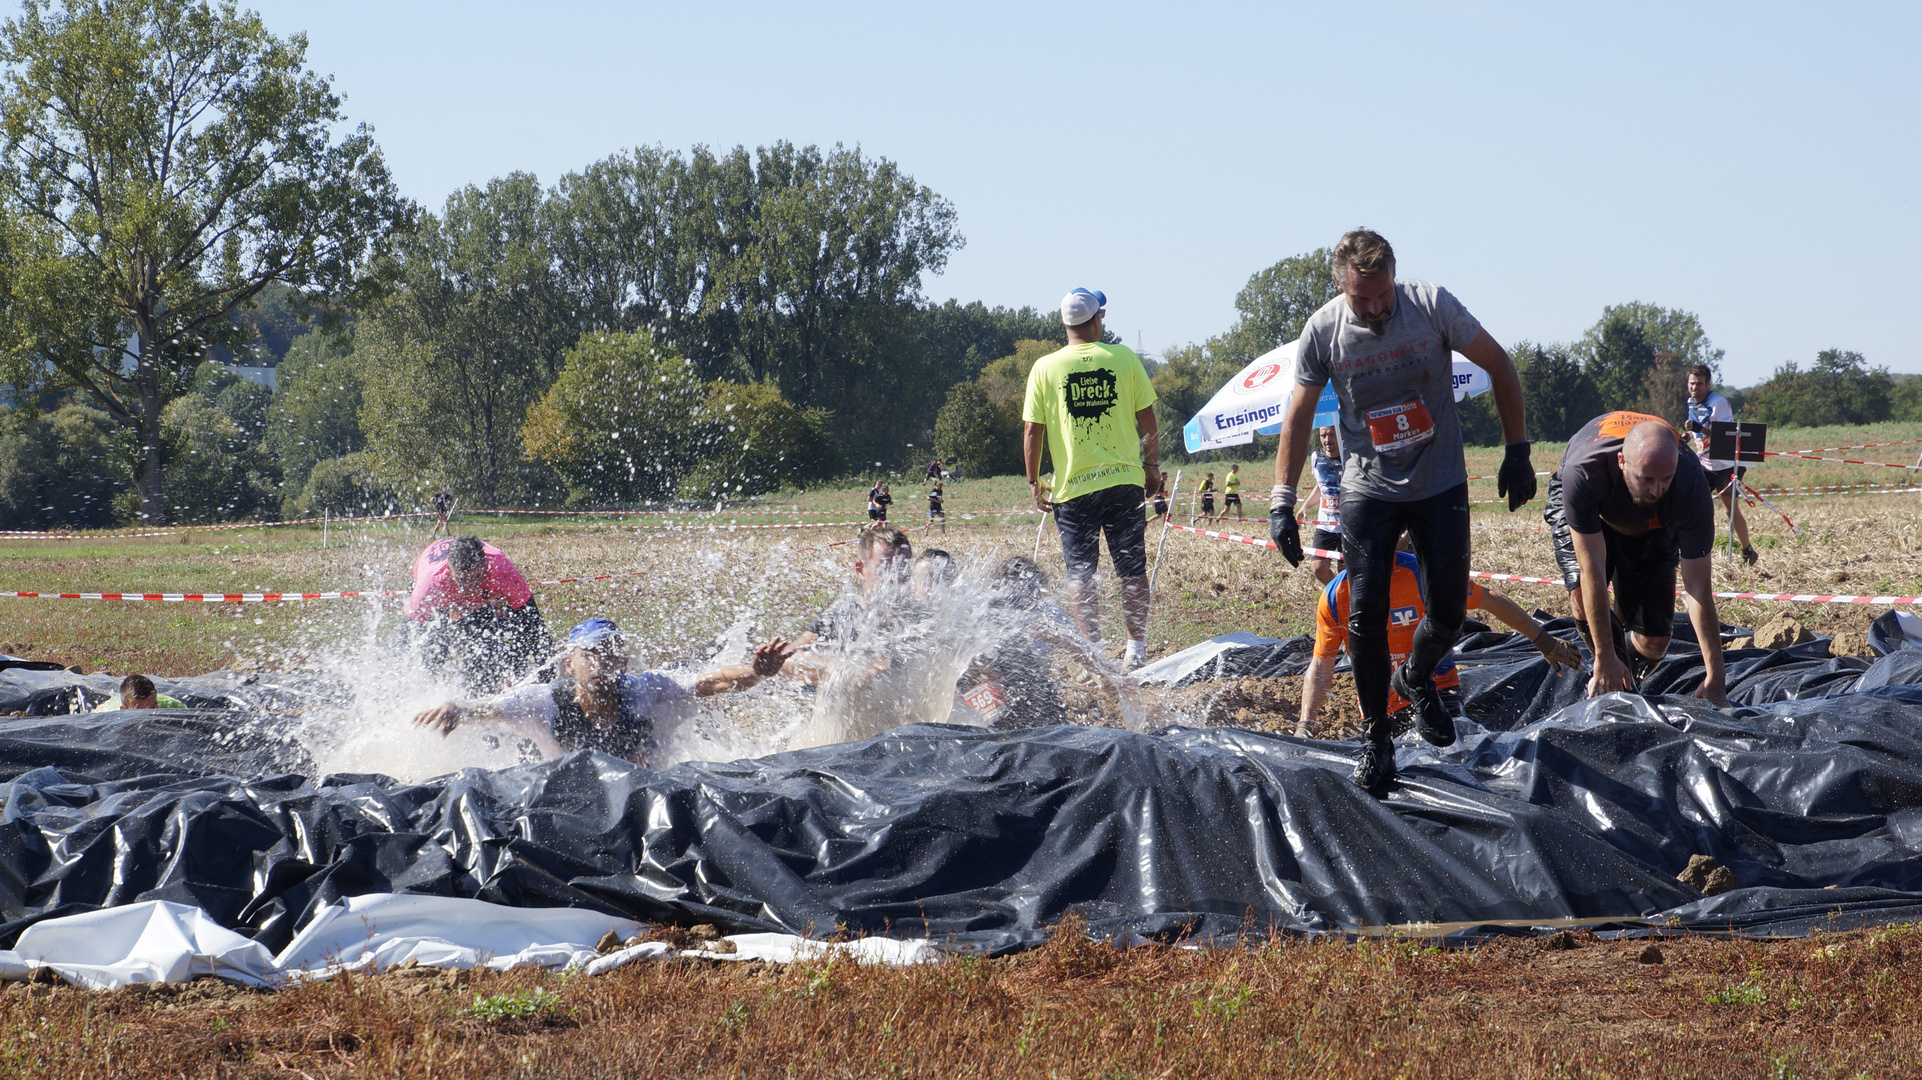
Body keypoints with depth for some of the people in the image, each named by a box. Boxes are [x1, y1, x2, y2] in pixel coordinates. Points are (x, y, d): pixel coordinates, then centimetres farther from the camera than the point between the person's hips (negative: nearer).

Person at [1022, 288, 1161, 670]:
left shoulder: (1045, 368, -3)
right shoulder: (1124, 358, -1)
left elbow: (1032, 430, -2)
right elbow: (1147, 419, 3)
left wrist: (1034, 482, 8)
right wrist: (1152, 465, 15)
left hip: (1073, 485, -1)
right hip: (1124, 480, 1)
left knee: (1080, 574, 5)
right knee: (1132, 570, 10)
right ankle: (1136, 648, 9)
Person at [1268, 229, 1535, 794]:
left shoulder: (1431, 304, -17)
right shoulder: (1323, 330, -13)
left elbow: (1500, 366, -5)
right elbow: (1299, 415, 0)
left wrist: (1517, 452, -5)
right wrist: (1281, 502, -5)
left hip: (1440, 486, 0)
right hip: (1367, 489, 0)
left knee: (1448, 614, -1)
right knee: (1366, 613, -9)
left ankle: (1416, 678, 33)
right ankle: (1374, 737, 7)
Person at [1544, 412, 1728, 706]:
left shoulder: (1692, 485, -39)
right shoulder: (1582, 473, -45)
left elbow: (1698, 588, -33)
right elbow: (1592, 570, -39)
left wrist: (1715, 678, -34)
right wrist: (1605, 659, -38)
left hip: (1652, 526, 1)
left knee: (1654, 644, -9)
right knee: (1584, 595, -30)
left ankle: (1627, 688, 25)